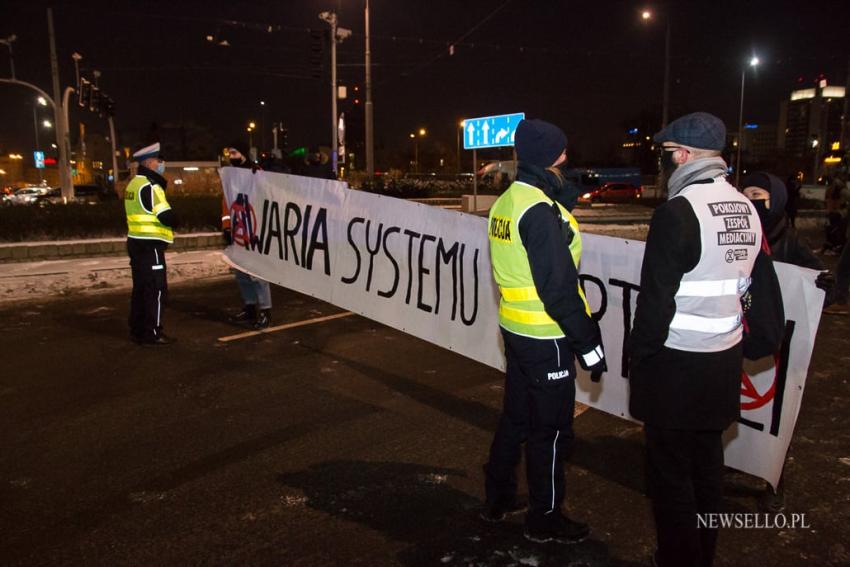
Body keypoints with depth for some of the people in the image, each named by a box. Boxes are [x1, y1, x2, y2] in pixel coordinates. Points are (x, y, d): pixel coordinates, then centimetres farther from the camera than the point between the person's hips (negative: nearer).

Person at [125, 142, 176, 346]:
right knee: (156, 290, -5)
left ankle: (138, 330, 22)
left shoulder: (134, 184, 15)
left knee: (140, 287, 15)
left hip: (136, 242, 10)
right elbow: (166, 216, -20)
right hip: (150, 245, -10)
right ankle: (152, 334, -2)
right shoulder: (150, 186, -16)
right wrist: (174, 222, 0)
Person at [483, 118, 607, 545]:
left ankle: (498, 501, 36)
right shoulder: (540, 211, -22)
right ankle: (545, 520, 24)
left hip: (515, 329, 9)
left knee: (515, 417, 21)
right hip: (546, 338, -9)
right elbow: (558, 288, -23)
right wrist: (588, 344, -15)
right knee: (551, 430, 7)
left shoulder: (506, 202, 7)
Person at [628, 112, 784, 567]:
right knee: (708, 462, 19)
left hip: (677, 363, -8)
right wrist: (764, 339, 19)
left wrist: (639, 354, -7)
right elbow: (763, 287, 11)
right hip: (724, 360, 8)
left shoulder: (677, 211, -17)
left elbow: (656, 297, -18)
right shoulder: (745, 209, 7)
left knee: (671, 470, 5)